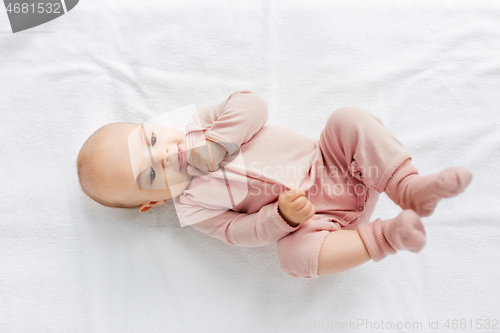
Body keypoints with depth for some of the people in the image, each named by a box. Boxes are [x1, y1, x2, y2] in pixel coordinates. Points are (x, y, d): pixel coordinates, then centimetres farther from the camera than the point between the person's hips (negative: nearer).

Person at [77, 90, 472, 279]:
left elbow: (252, 103, -11)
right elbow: (241, 231, -12)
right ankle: (386, 235, -21)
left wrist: (213, 145, -22)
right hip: (315, 216, -3)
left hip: (327, 160, 4)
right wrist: (283, 216, -30)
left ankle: (409, 187, -18)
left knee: (350, 118, -18)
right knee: (294, 254, -31)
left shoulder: (200, 122, 1)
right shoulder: (193, 207, -6)